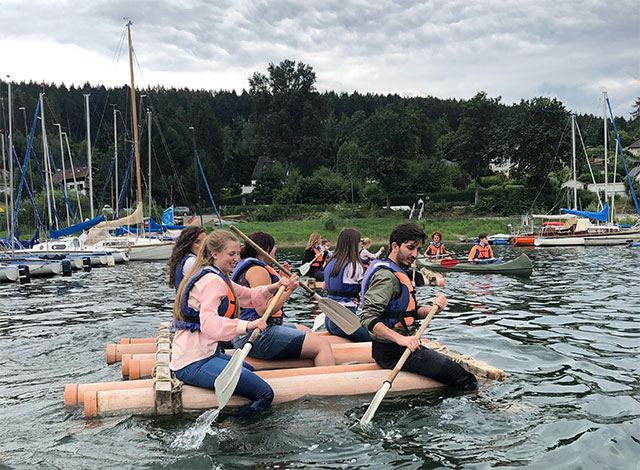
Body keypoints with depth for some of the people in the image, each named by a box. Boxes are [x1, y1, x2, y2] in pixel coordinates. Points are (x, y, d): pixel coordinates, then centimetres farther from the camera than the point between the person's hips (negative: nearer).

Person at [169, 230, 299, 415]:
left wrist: (273, 288, -5)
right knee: (264, 394, -19)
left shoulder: (219, 278, 18)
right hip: (195, 364, -11)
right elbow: (208, 323, -31)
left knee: (251, 371, 34)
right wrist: (246, 325, -44)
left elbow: (248, 296, 13)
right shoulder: (211, 280, -16)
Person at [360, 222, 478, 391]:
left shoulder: (398, 273, 16)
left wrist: (434, 308, -4)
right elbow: (367, 318, -27)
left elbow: (412, 312, 15)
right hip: (393, 352, -11)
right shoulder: (386, 276, -18)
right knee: (465, 378, -11)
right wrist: (401, 339, -37)